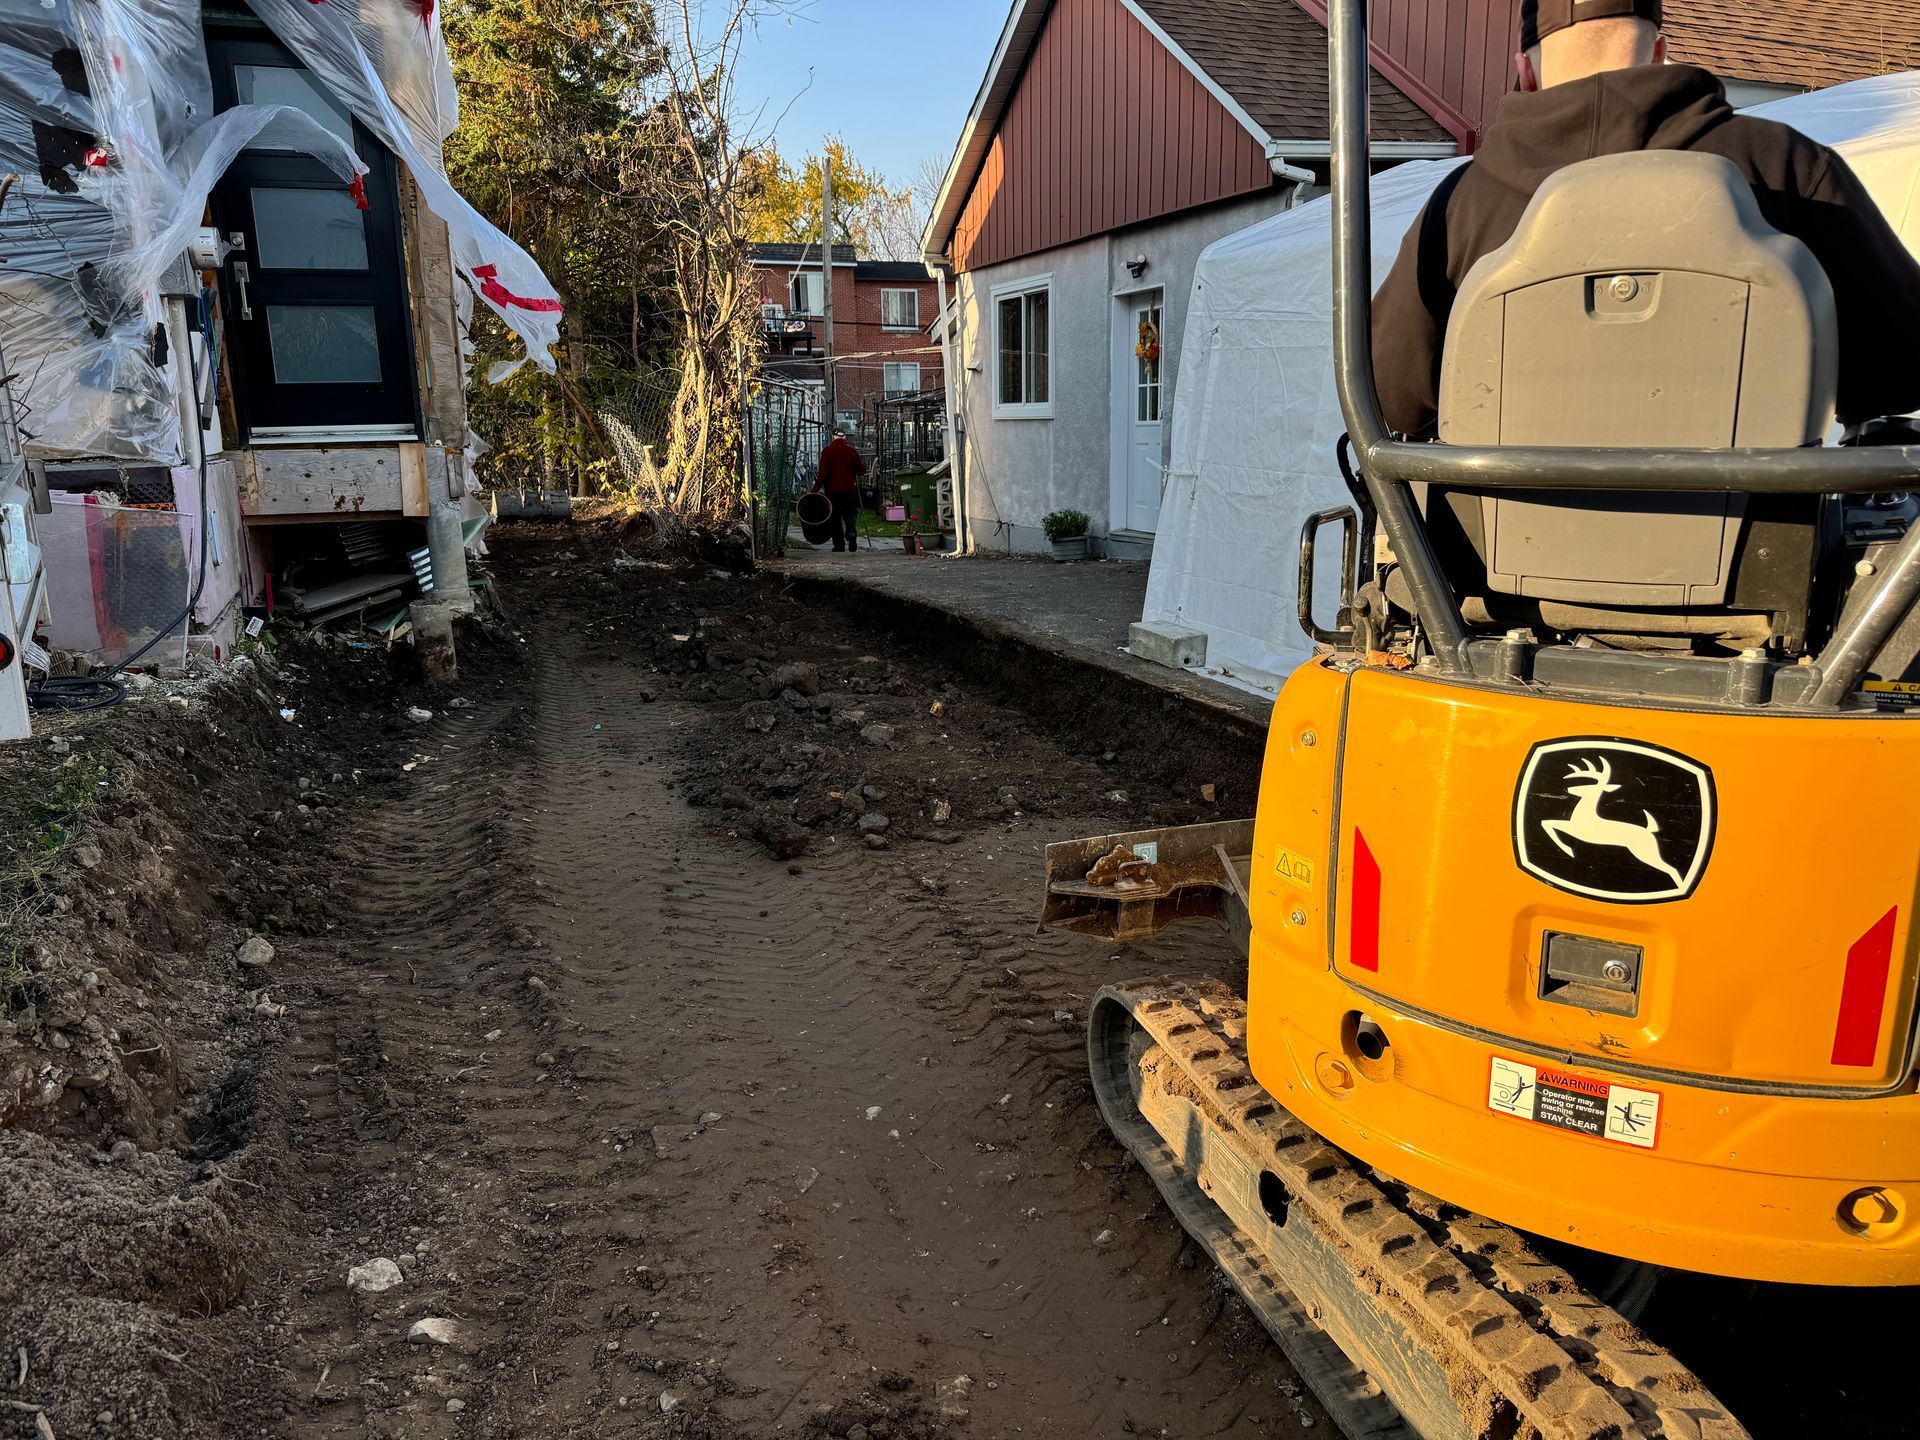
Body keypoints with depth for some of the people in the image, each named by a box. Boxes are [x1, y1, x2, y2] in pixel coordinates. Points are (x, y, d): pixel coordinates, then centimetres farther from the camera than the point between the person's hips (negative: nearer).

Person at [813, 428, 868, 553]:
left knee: (835, 518, 6)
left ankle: (839, 544, 2)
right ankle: (852, 536, -14)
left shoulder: (827, 451, -5)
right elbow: (862, 470, 5)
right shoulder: (851, 451, 1)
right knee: (850, 515, 10)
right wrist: (864, 464, 27)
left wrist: (816, 489, -9)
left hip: (832, 490, -2)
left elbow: (823, 473, -12)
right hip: (849, 490, 2)